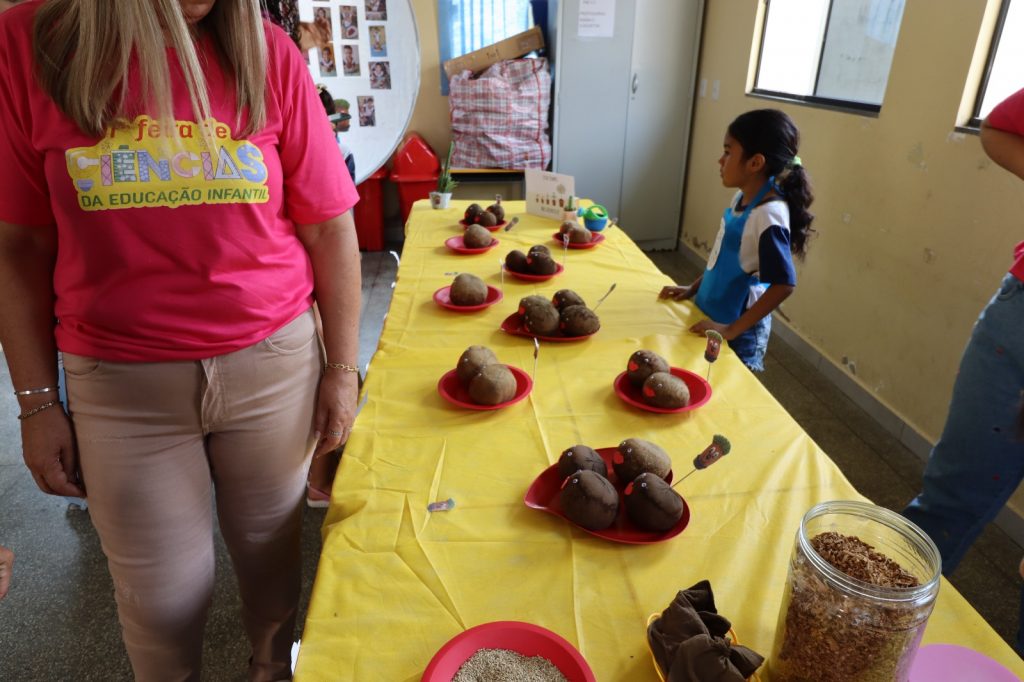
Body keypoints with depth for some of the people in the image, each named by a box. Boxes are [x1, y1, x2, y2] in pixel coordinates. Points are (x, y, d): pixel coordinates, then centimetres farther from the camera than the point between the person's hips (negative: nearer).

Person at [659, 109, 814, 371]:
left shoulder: (768, 214, -25)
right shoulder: (743, 198, 1)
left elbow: (783, 285, -27)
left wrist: (732, 330, -25)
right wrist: (694, 288, 11)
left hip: (737, 335, -8)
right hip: (710, 316, 8)